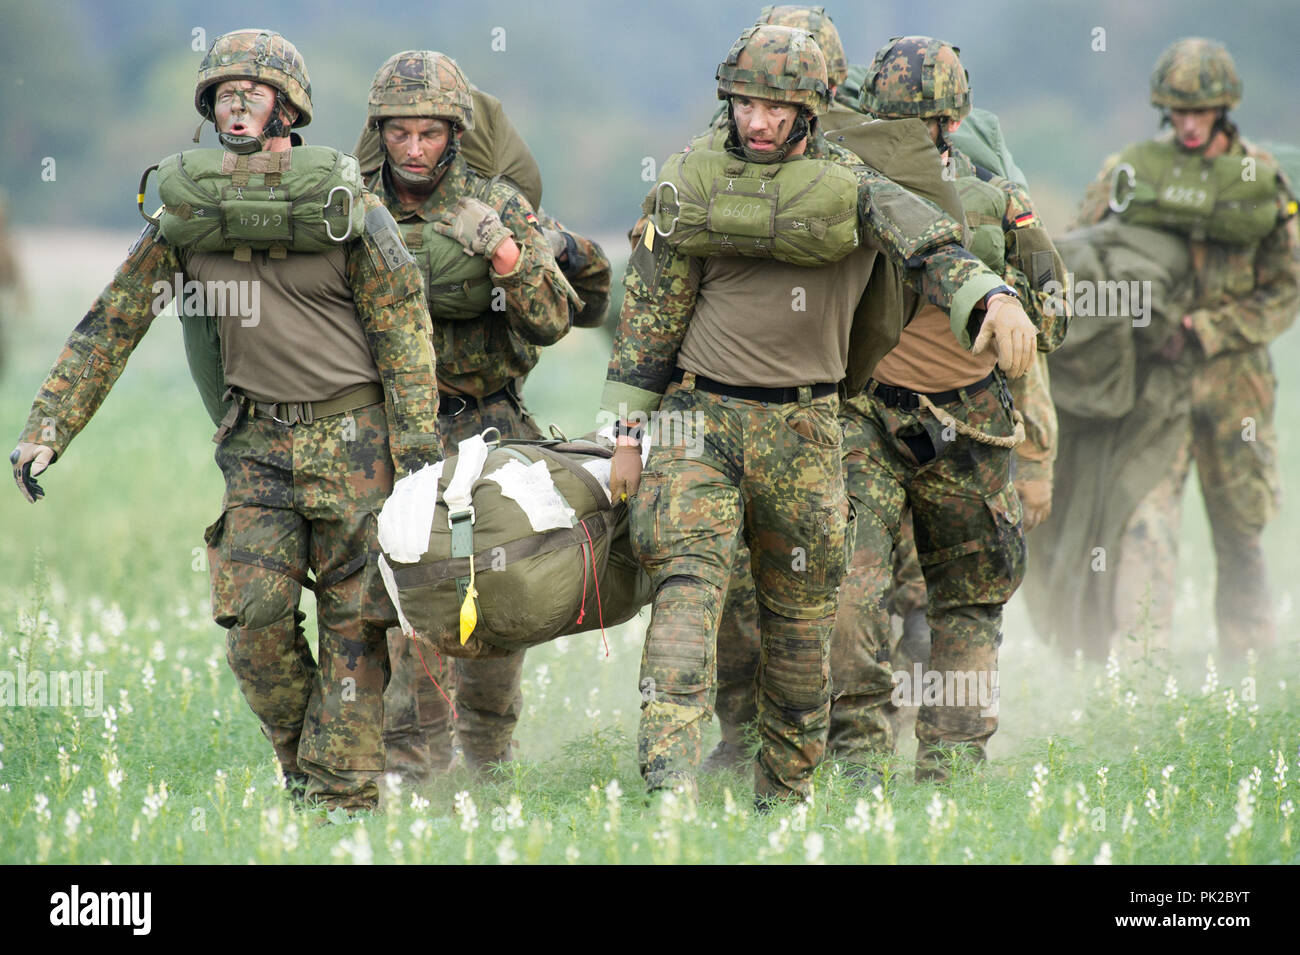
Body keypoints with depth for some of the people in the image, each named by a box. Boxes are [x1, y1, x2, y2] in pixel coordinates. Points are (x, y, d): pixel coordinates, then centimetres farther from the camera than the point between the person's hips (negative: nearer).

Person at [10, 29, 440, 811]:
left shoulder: (343, 199, -8)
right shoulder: (188, 205, 1)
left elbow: (402, 321, -5)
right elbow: (115, 320, 5)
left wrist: (418, 446, -10)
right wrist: (48, 427, 0)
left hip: (353, 433, -3)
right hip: (260, 440, 3)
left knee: (354, 620, -2)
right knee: (254, 617, -7)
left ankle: (345, 793, 3)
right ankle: (300, 766, 13)